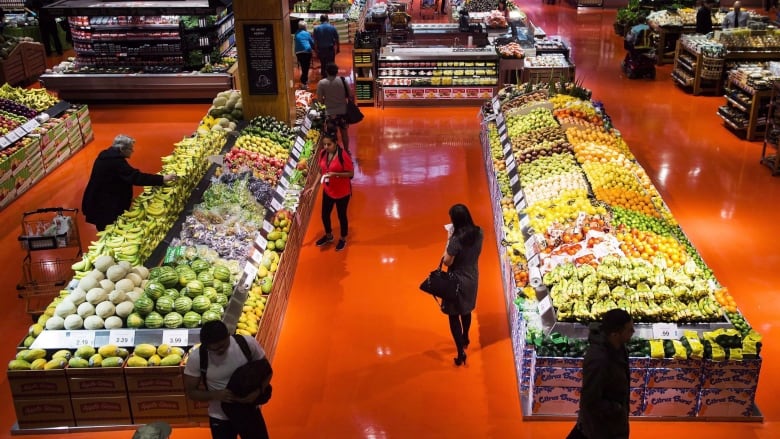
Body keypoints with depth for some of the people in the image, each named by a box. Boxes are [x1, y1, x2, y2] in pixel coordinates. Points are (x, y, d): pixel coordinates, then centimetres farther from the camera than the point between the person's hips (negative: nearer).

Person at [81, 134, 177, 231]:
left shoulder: (107, 155, 7)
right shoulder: (115, 161, -25)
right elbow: (136, 177, -29)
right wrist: (162, 179, -27)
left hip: (100, 202, 10)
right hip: (105, 206, -10)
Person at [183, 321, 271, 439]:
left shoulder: (247, 343, -19)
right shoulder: (196, 357, -20)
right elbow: (190, 391, -8)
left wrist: (257, 392, -23)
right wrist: (217, 395, -25)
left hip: (250, 411, 1)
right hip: (220, 418, -1)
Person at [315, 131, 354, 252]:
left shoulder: (343, 155, -23)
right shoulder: (323, 153, -5)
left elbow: (351, 173, -18)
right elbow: (321, 171, 6)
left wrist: (335, 174, -30)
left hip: (342, 192, -6)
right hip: (327, 190, 6)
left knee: (341, 215, 13)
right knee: (325, 214, 18)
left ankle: (343, 239, 37)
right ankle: (328, 236, 46)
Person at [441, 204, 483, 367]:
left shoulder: (456, 239, -30)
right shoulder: (478, 232, -11)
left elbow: (447, 262, -19)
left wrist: (449, 240, -14)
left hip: (458, 281, -7)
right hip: (472, 278, 7)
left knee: (454, 315, 9)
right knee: (466, 310, 28)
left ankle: (461, 353, 10)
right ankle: (465, 339, 50)